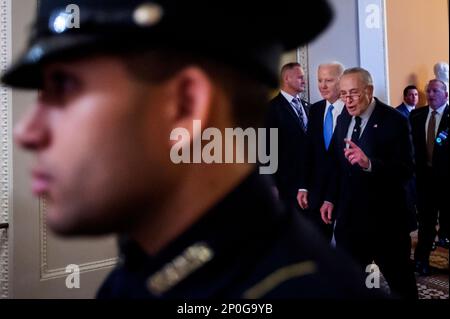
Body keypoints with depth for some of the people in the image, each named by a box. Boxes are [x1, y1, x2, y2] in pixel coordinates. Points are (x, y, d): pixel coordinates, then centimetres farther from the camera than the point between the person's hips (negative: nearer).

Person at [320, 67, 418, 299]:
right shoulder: (343, 119, 5)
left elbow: (406, 170, -22)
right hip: (349, 214, 5)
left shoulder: (394, 121, -14)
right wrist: (330, 198, 6)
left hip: (385, 217, -5)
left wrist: (369, 163, -38)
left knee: (400, 279, 17)